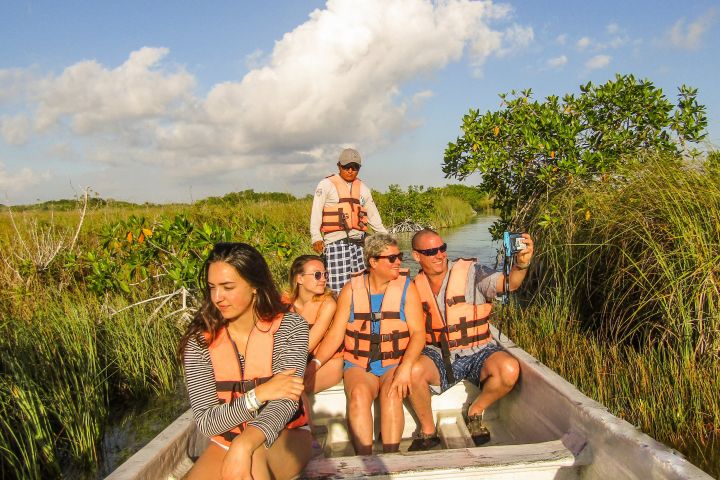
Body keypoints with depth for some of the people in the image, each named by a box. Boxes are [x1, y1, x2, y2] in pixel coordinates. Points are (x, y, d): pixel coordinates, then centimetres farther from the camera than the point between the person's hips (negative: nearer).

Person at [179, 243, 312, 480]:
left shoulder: (289, 326, -12)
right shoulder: (200, 341, -8)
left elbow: (286, 400, -23)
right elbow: (206, 422, -12)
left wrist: (244, 446, -40)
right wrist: (259, 394, -28)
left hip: (286, 437, -2)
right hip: (226, 443, 2)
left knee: (252, 457, -33)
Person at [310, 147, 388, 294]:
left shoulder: (363, 188, 20)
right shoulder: (326, 185, 6)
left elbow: (373, 216, 26)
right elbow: (316, 212, -1)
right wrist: (316, 237, -14)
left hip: (358, 241, 4)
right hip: (336, 242, -4)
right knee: (339, 289, -10)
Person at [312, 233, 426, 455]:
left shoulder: (406, 288, 1)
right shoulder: (351, 290, 3)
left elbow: (418, 332, -7)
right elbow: (335, 334, 0)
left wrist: (405, 367, -24)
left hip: (395, 364, 0)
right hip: (359, 365, 1)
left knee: (391, 394, -30)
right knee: (359, 393, -29)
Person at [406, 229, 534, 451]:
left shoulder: (470, 271, -7)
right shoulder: (416, 286, 3)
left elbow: (507, 283, -23)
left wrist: (521, 264, -44)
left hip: (477, 352, -1)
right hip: (438, 355, 1)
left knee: (509, 369, -30)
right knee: (412, 371, -30)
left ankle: (475, 413, 1)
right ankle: (427, 431, -2)